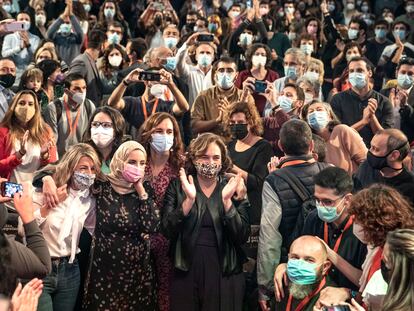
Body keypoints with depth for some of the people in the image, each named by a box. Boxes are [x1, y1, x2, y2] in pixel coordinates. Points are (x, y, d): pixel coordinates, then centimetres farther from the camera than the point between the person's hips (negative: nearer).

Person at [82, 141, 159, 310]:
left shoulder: (146, 189, 1)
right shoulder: (102, 186, -5)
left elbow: (151, 227, -11)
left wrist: (141, 191, -12)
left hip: (137, 267, 2)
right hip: (104, 266, -2)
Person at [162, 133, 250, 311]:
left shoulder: (234, 189, 1)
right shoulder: (177, 187, 1)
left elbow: (242, 237, -8)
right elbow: (168, 231, -10)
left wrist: (226, 200, -19)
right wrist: (189, 200, -22)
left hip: (225, 274, 0)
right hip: (186, 272, 0)